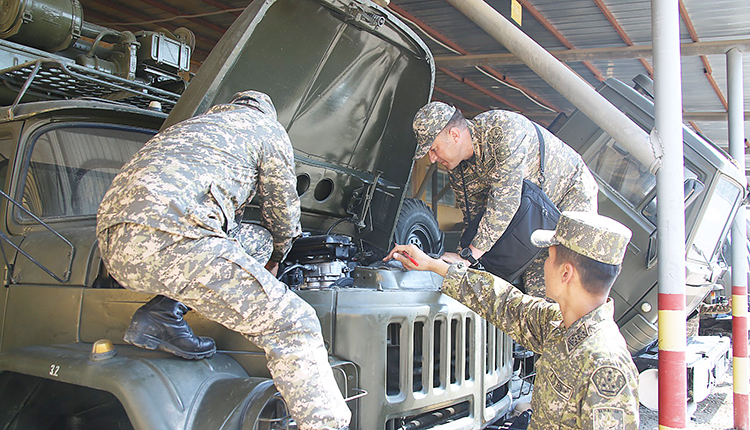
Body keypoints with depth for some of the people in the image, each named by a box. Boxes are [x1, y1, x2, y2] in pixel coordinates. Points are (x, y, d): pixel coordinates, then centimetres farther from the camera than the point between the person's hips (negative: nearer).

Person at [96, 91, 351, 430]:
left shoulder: (193, 124, 39)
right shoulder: (268, 129, 19)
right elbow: (283, 213, 26)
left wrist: (268, 248, 59)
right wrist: (274, 260, 47)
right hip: (165, 241, -8)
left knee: (257, 239, 25)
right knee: (293, 327, -2)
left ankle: (161, 316, 11)